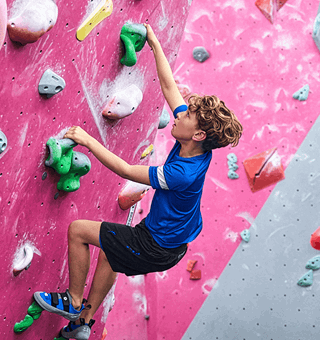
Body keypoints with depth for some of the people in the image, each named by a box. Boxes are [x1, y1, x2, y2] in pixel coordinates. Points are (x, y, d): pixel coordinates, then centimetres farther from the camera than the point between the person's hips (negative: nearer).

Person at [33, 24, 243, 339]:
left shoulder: (182, 173, -35)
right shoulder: (198, 149, -13)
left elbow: (125, 170, -26)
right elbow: (169, 86, -6)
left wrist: (87, 140, -21)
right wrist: (154, 44, -3)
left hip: (157, 248, -9)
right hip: (171, 243, 9)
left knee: (77, 230, 0)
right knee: (108, 254, 32)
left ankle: (73, 302, 16)